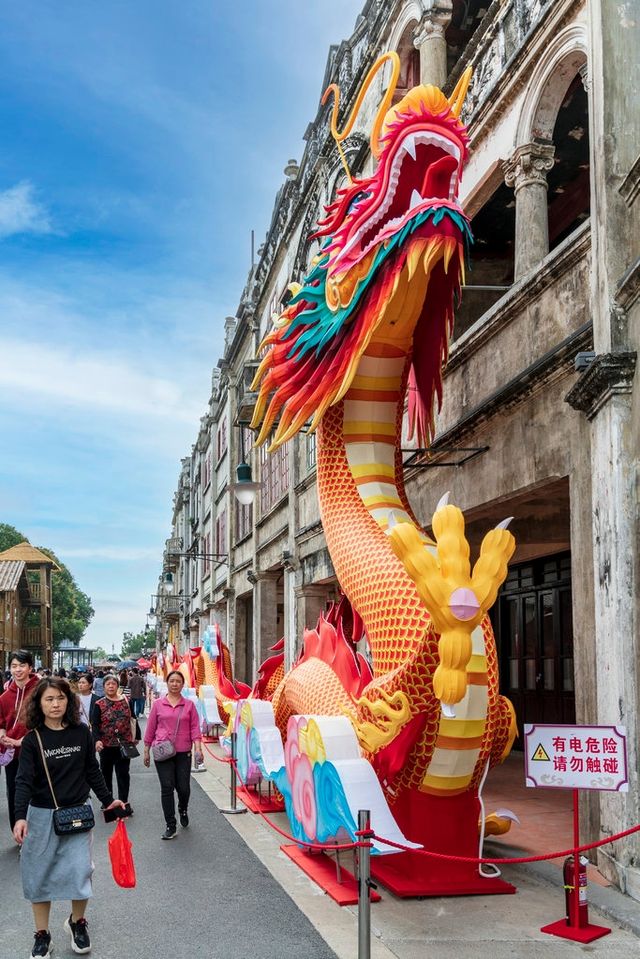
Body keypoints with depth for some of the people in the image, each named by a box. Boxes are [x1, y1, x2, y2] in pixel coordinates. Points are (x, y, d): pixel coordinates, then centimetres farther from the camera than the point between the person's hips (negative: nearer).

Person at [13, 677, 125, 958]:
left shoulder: (81, 733, -3)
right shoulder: (33, 739, -8)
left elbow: (92, 771, 7)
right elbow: (24, 780, -15)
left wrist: (107, 800, 10)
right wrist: (20, 817, -27)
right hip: (42, 816, -1)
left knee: (79, 871, -2)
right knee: (40, 875, 5)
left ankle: (77, 922, 26)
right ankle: (42, 935, 22)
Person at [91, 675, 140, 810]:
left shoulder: (126, 701, 4)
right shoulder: (99, 705, -2)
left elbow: (133, 720, 11)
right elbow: (94, 724, -9)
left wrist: (136, 737, 10)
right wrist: (97, 740, -24)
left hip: (124, 744, 1)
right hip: (106, 745, -1)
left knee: (123, 774, 4)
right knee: (106, 774, 11)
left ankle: (123, 802, 11)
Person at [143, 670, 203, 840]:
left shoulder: (189, 705, 4)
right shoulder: (158, 704, 4)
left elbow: (195, 728, 2)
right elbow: (150, 729, 8)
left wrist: (198, 749, -8)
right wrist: (146, 751, 9)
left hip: (183, 752, 1)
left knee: (183, 788, 3)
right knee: (167, 788, -3)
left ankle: (183, 810, 37)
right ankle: (171, 826, 7)